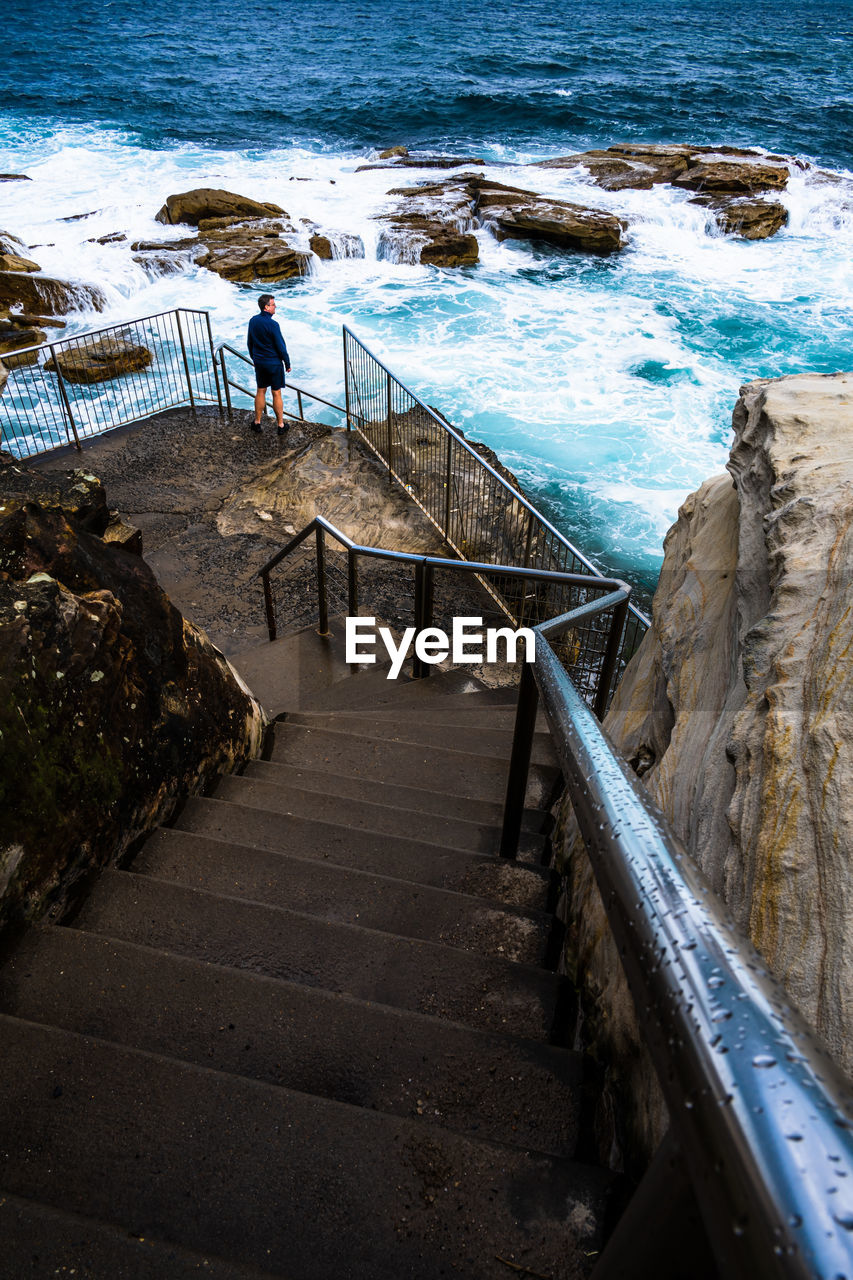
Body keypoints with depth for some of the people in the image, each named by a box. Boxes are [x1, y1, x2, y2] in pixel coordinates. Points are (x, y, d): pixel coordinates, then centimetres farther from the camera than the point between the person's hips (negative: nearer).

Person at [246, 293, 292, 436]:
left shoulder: (253, 321, 0)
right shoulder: (273, 325, -21)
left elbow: (249, 343, 10)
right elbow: (281, 347, -16)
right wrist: (287, 364, -4)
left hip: (259, 363, 6)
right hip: (274, 363, -6)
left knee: (260, 391, 16)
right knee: (276, 394, 4)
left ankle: (257, 423, 24)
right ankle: (280, 425, 13)